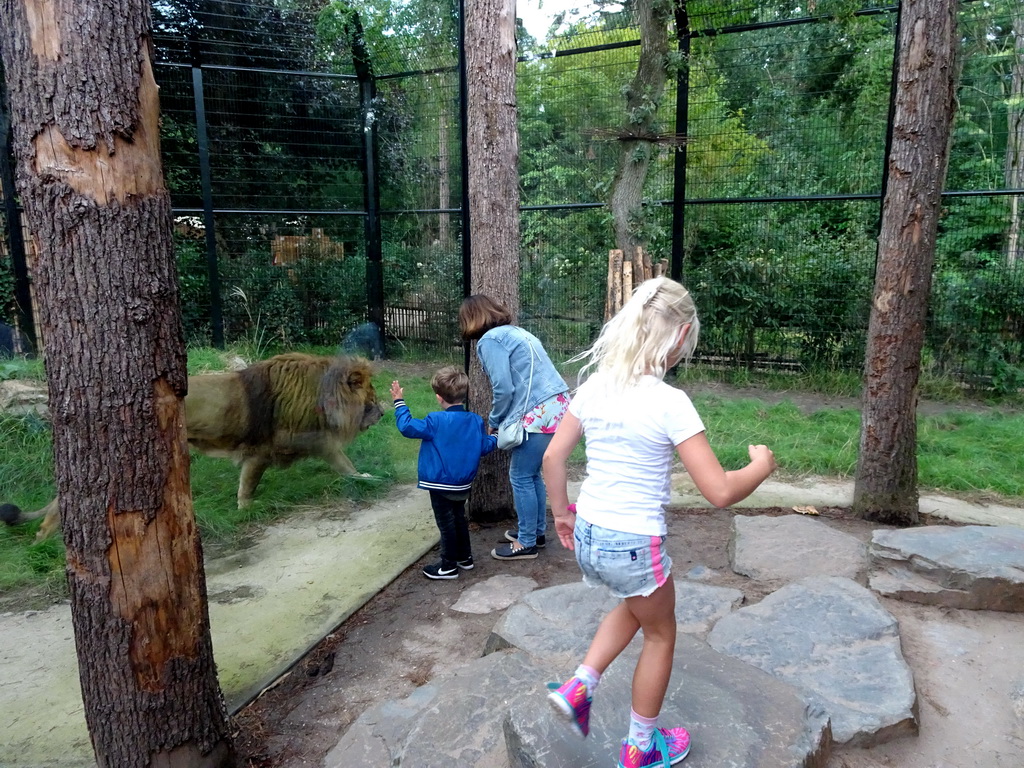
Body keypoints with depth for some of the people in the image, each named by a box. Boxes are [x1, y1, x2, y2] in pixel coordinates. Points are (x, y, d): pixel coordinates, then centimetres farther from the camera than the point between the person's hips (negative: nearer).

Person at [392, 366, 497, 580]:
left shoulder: (437, 421, -22)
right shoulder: (476, 421, -5)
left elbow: (407, 426, -20)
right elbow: (484, 447, 2)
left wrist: (399, 402, -9)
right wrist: (494, 438, 23)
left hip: (441, 485, -6)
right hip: (464, 484, 7)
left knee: (446, 524, 5)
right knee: (459, 519, 23)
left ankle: (449, 566, 17)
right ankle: (465, 558, 35)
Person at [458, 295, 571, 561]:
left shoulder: (490, 340, -6)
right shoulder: (516, 332, 21)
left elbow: (503, 388, -11)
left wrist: (494, 422, 6)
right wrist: (503, 419, 24)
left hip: (538, 413, -9)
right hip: (557, 406, 9)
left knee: (521, 477, 4)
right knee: (533, 474, 20)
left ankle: (526, 543, 14)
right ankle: (537, 531, 32)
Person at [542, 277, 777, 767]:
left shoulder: (594, 385, -2)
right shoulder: (670, 403, -20)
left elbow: (552, 458, 4)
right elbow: (720, 492, -20)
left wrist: (561, 513, 18)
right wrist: (761, 466, 0)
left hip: (587, 536, 6)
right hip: (634, 545, -6)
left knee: (637, 604, 34)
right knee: (660, 635, 23)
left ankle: (579, 687, 25)